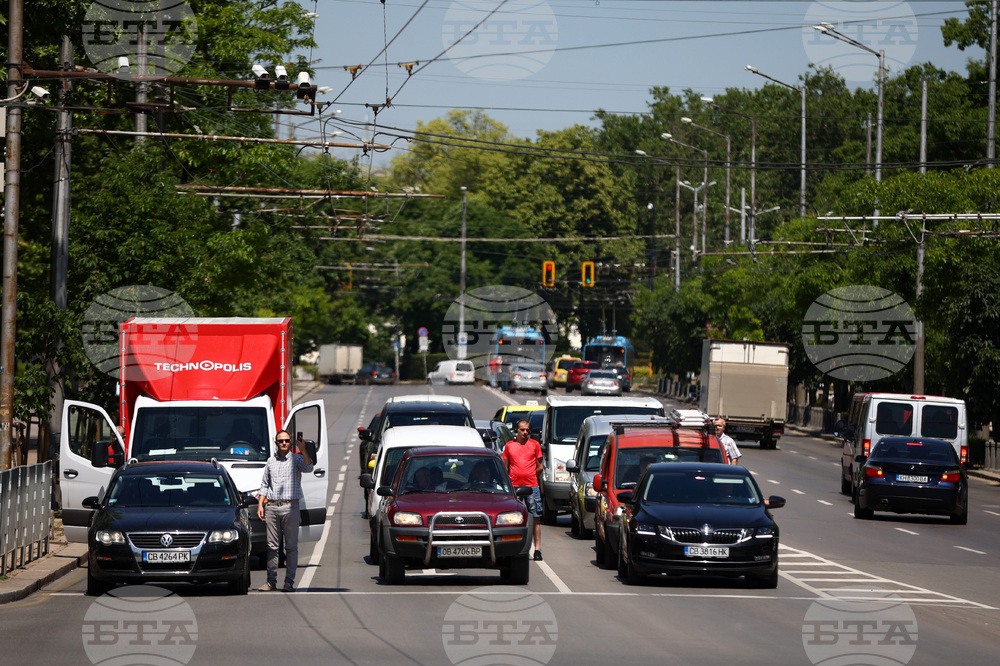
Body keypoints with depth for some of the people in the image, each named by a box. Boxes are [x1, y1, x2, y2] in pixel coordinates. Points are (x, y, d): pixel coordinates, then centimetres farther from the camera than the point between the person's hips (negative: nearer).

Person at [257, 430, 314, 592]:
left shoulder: (296, 459, 3)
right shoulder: (271, 461, 15)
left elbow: (308, 468, -18)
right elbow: (264, 484, 20)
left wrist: (303, 449, -27)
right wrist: (260, 504, 10)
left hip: (290, 507, -4)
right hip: (271, 507, 4)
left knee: (291, 546, -2)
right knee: (272, 546, 4)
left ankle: (289, 582, 0)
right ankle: (271, 581, 8)